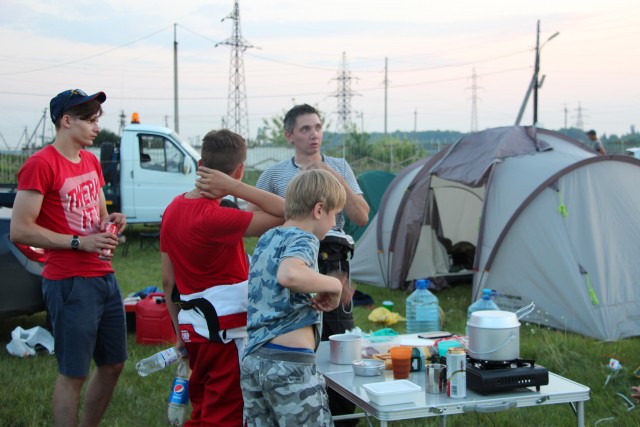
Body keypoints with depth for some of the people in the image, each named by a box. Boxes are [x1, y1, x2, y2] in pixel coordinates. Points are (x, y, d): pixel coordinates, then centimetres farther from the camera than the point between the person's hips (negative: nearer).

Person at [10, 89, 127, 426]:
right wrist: (79, 242, -19)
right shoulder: (41, 164, -12)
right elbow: (19, 230, -16)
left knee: (113, 364, 16)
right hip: (69, 284, -9)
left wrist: (110, 221, 2)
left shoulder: (91, 161, 14)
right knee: (73, 373, -2)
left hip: (105, 277, 9)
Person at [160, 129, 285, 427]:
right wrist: (236, 187, -25)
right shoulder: (215, 217, -21)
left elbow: (168, 281, 10)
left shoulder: (173, 209, 5)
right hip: (228, 331, -8)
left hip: (195, 327, 8)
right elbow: (286, 213, -29)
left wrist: (180, 332, 18)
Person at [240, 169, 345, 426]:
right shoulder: (302, 239, -9)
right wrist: (334, 285, -17)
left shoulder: (266, 239, 16)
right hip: (290, 363, -8)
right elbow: (289, 274, -32)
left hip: (253, 359, 8)